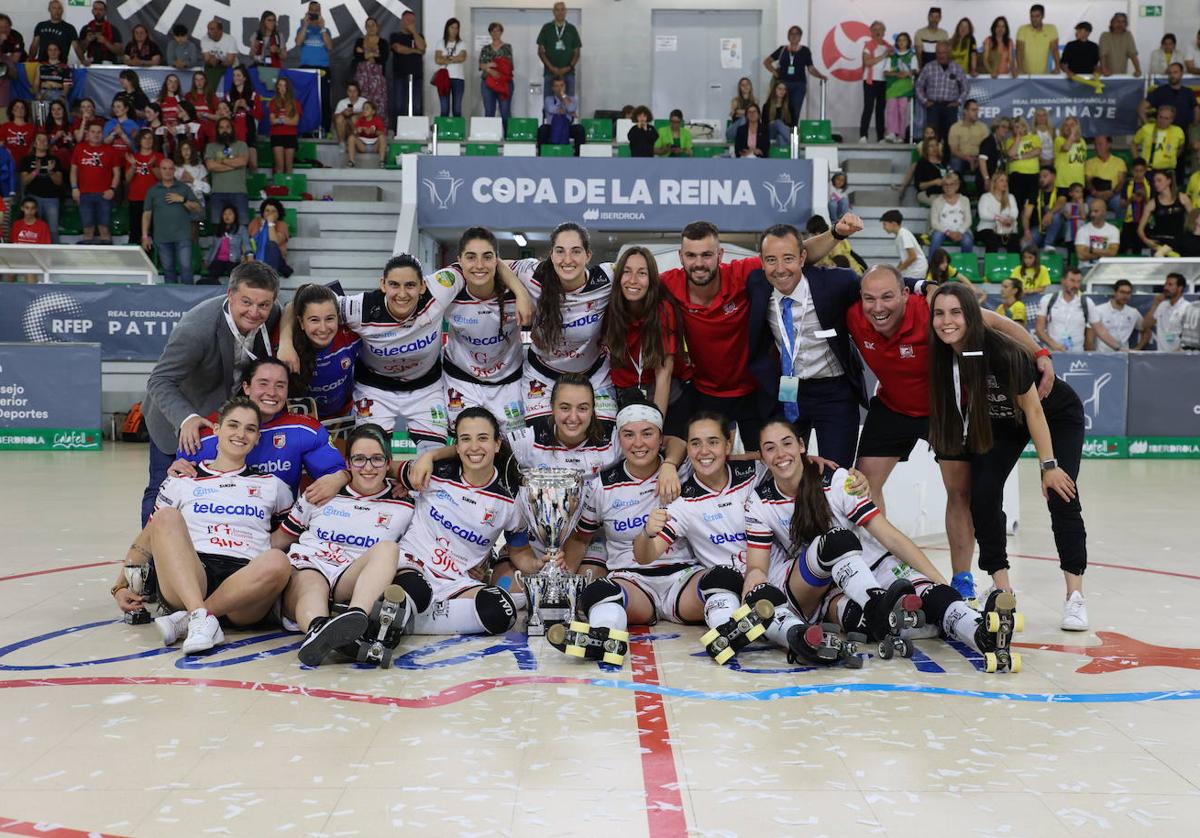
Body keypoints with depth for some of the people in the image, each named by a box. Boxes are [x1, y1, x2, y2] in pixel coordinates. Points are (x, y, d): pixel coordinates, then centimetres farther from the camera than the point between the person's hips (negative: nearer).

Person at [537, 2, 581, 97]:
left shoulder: (572, 29, 10)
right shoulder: (546, 28, 7)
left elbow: (576, 52, 9)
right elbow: (541, 52, 4)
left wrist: (569, 67, -8)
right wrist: (551, 68, -9)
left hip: (568, 73, 1)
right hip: (550, 73, -1)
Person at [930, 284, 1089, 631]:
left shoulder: (1002, 352, -35)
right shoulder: (942, 357, -20)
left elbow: (1033, 409, -26)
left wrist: (1049, 465, -22)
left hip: (1057, 416, -5)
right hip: (1000, 422, 5)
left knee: (1061, 496, -16)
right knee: (982, 496, -10)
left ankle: (1075, 596, -8)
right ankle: (1002, 589, 1)